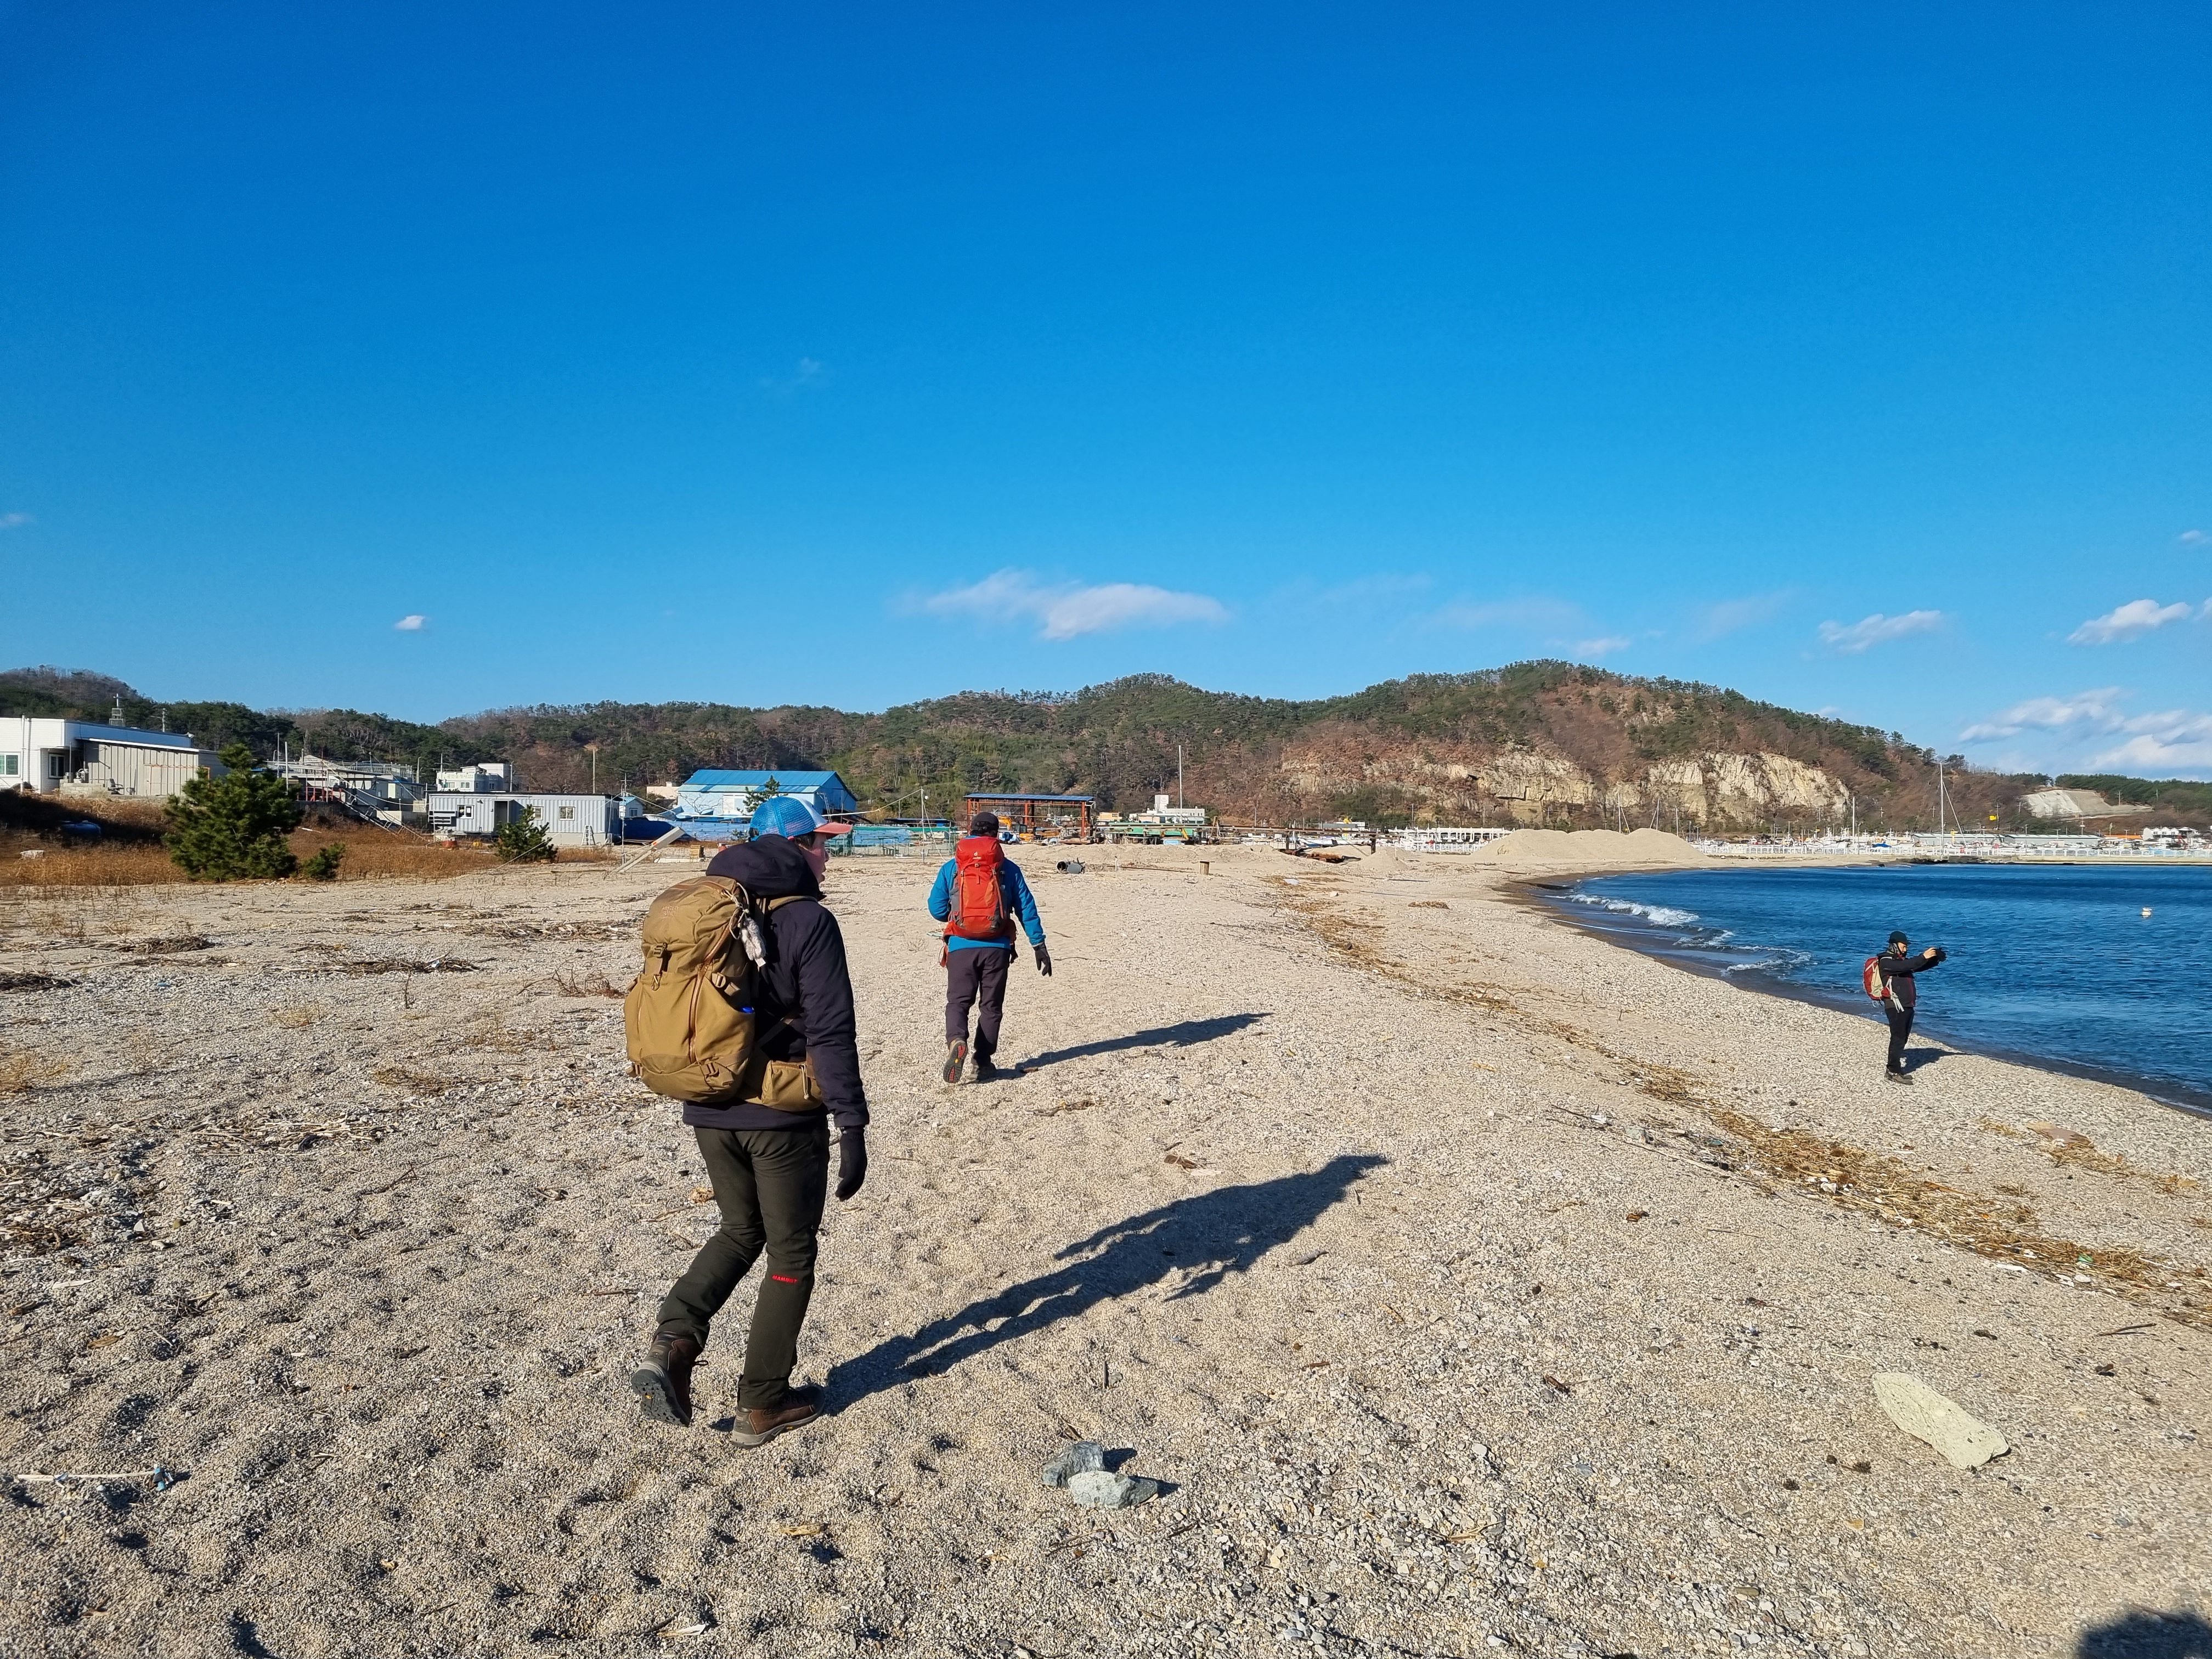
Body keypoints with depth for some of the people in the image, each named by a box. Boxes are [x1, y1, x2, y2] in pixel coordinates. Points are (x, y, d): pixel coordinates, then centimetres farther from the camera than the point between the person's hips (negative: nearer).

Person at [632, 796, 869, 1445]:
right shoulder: (809, 922, -13)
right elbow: (831, 1033, -18)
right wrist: (852, 1126, -15)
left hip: (710, 1114, 6)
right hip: (783, 1119, -6)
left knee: (741, 1231, 25)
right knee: (791, 1253, 11)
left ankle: (671, 1344, 5)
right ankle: (762, 1404, 19)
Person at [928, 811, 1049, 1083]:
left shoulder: (951, 868, 4)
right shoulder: (1008, 869, 2)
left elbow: (936, 909, 4)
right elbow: (1027, 909, 2)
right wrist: (1039, 945, 7)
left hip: (961, 946, 0)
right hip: (997, 948, 0)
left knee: (958, 1000, 8)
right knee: (991, 1005, 11)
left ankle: (956, 1041, -20)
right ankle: (984, 1064, 10)